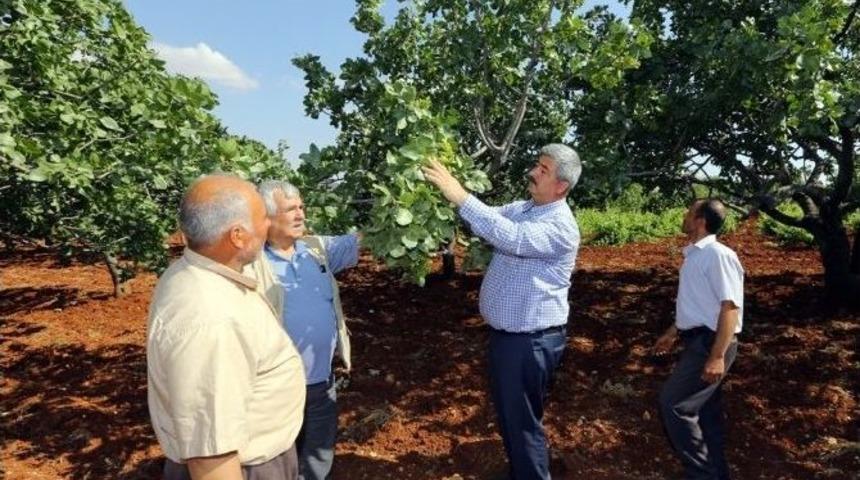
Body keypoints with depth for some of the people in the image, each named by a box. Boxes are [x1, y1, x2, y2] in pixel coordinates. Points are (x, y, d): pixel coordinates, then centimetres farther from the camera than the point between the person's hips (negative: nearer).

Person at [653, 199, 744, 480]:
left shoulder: (717, 255, -17)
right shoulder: (695, 255, 12)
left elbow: (730, 307, -21)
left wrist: (717, 356, -25)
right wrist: (672, 333, 29)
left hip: (710, 342, -9)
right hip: (698, 340, 9)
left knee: (673, 404, -9)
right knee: (704, 409, 16)